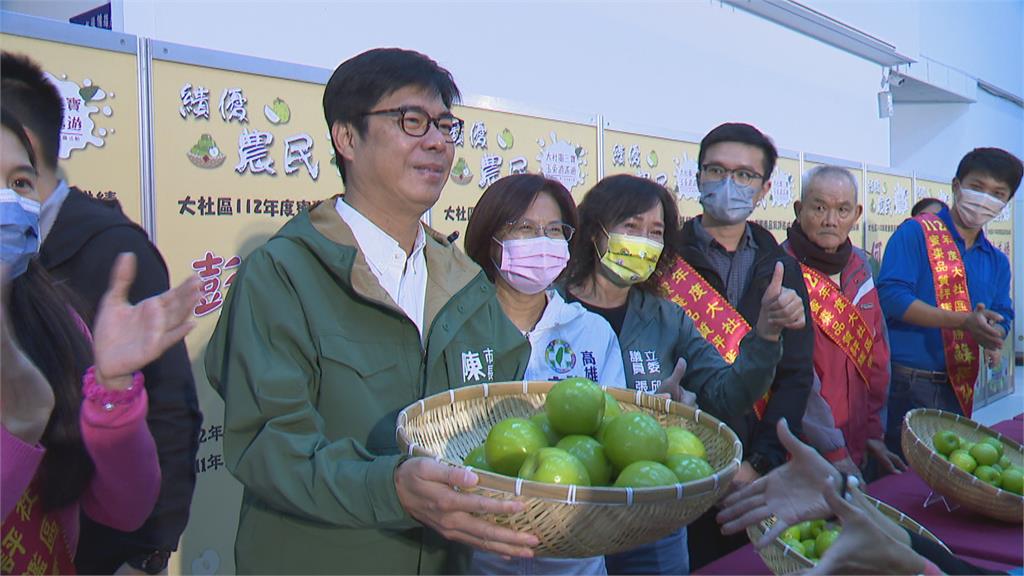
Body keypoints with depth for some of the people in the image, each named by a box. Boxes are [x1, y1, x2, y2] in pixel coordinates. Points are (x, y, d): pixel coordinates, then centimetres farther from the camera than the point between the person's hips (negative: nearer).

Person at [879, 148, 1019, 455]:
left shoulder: (997, 261, 14)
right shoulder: (916, 232, -6)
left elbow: (1002, 322, 14)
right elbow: (890, 296, -18)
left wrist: (990, 331, -11)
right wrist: (963, 321, -24)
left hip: (959, 391, 6)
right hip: (903, 384, -6)